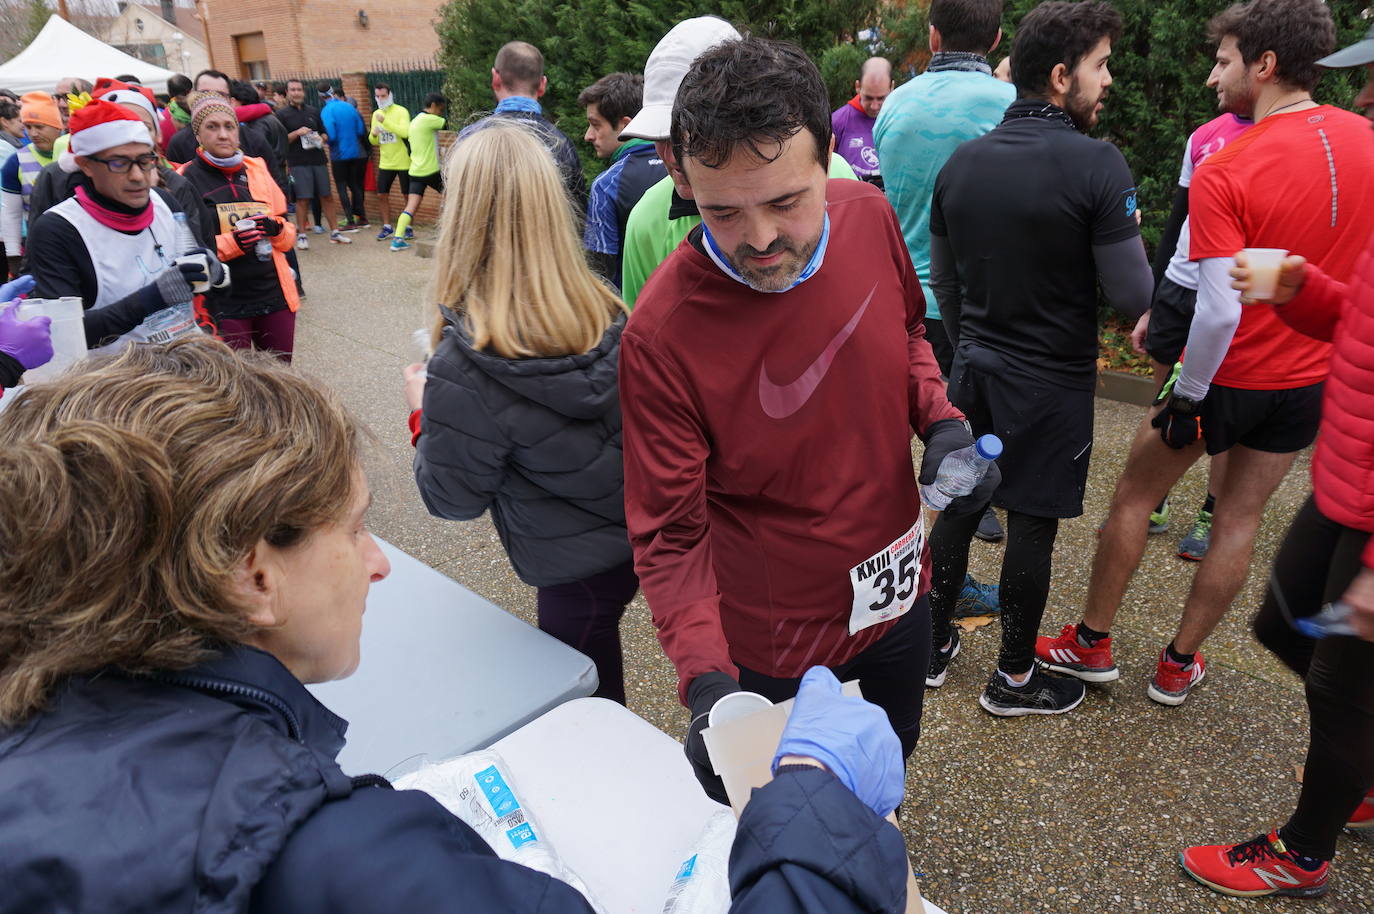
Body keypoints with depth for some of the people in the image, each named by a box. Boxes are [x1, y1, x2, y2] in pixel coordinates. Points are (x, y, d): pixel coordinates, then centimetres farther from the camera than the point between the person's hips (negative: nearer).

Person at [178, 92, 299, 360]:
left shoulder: (257, 168, 7)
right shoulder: (186, 180, -5)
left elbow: (289, 232, 12)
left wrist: (276, 229, -12)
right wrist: (231, 243, -20)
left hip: (274, 295, 4)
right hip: (224, 305, -4)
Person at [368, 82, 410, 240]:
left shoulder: (401, 111, -9)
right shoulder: (376, 114, 9)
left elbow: (405, 132, -27)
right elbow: (374, 141, 14)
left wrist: (384, 121, -28)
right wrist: (373, 134, -9)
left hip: (403, 162, -6)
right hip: (385, 162, 6)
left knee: (407, 196, 3)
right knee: (382, 195, 7)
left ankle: (408, 227, 16)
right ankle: (387, 227, 19)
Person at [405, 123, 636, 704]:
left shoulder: (463, 369, -28)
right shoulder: (605, 312, -10)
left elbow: (453, 498, -14)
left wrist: (423, 412, 3)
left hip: (579, 565, -4)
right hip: (644, 530, 5)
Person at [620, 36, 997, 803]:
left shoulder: (869, 217, -14)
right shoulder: (662, 332, -29)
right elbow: (671, 532, -21)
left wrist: (942, 423, -12)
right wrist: (707, 682, -33)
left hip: (899, 597, 5)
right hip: (777, 647, -5)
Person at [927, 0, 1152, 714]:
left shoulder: (961, 161, 2)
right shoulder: (1096, 164, -17)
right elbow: (1132, 297, -16)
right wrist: (1125, 235, 4)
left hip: (974, 370, 6)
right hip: (1052, 386, -5)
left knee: (958, 507, 17)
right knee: (1032, 527, 7)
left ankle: (933, 642, 31)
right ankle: (1015, 679, 23)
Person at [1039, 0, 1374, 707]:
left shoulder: (1222, 173, -21)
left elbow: (1220, 312, -25)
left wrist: (1186, 394, -13)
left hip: (1229, 374, -5)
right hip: (1312, 378, 6)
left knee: (1133, 495, 13)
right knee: (1241, 519, 14)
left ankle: (1092, 643, 25)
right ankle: (1178, 665, 27)